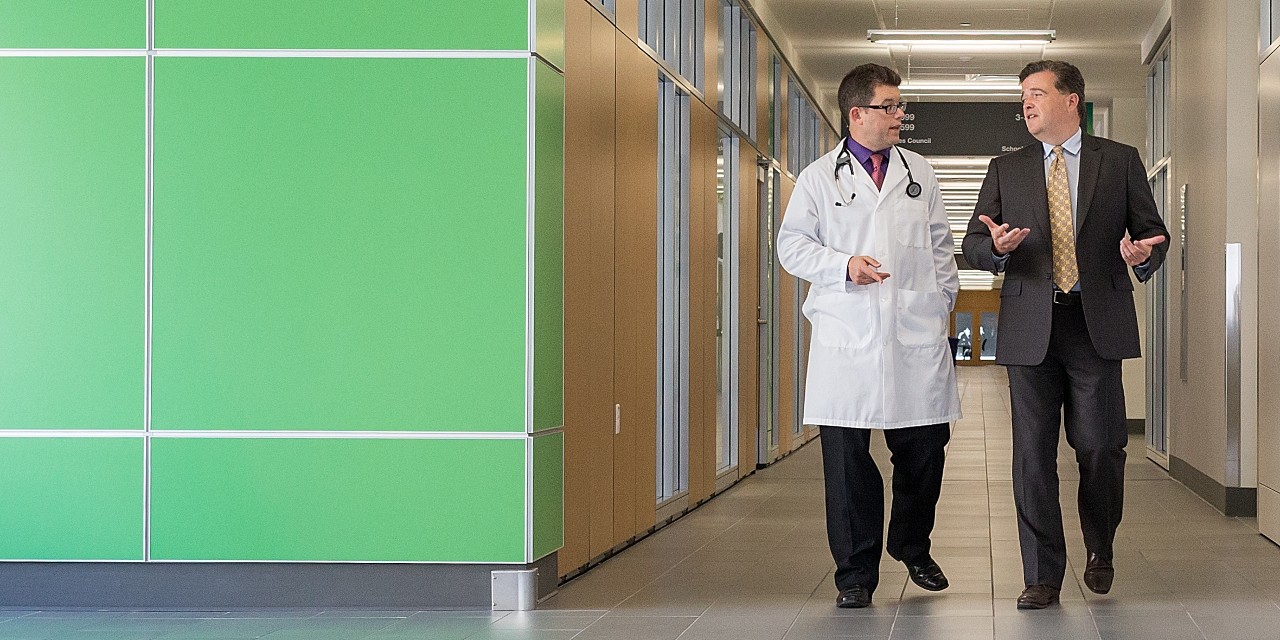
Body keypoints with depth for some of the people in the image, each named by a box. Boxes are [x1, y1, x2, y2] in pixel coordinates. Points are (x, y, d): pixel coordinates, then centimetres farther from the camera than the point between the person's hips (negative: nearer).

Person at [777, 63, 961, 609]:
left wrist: (943, 299, 9)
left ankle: (913, 549, 28)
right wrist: (843, 266, -10)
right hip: (847, 339, -2)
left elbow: (941, 243, 19)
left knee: (924, 449, 4)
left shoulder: (919, 173, 15)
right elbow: (791, 244, 5)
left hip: (917, 337, 2)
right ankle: (855, 573, 7)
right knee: (847, 457, -2)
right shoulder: (820, 178, 6)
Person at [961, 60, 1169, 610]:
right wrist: (997, 248, -13)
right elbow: (972, 244, 10)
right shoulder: (1006, 169, 13)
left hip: (1097, 323, -1)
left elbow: (1152, 230, 10)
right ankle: (1042, 576, 6)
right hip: (1031, 328, 2)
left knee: (1100, 449, -1)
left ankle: (1100, 551, 25)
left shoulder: (1120, 161, 8)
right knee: (1033, 455, -1)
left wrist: (1142, 255, -13)